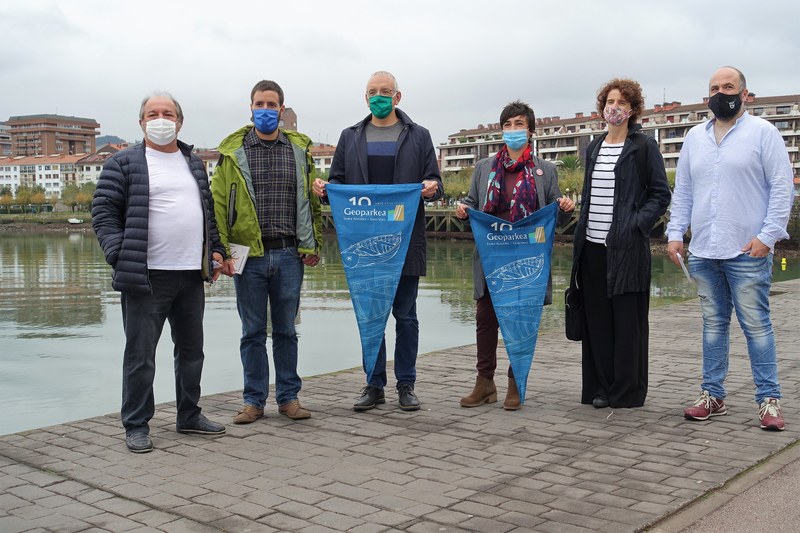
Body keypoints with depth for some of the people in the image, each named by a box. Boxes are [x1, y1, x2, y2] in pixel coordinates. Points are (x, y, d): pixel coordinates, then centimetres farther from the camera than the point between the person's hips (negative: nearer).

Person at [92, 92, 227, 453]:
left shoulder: (194, 163, 17)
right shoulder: (125, 163, 0)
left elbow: (209, 209, 23)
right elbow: (103, 212, -4)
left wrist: (216, 250, 11)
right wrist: (120, 255, -15)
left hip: (192, 274, 6)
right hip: (147, 275, -5)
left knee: (192, 349, 14)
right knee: (140, 354, 0)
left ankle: (189, 416, 28)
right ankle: (136, 426, 12)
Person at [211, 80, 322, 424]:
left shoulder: (300, 150, 9)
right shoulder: (233, 151, 4)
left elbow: (311, 201, 11)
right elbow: (218, 204, 1)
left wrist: (313, 245, 3)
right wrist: (220, 249, -8)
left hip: (289, 255, 1)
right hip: (249, 254, -1)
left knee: (286, 330, 10)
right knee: (253, 332, 7)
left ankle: (288, 397, 21)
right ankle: (254, 400, 17)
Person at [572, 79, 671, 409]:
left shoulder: (644, 147, 0)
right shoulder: (593, 148, 16)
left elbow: (661, 195, -1)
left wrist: (637, 224, -13)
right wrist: (581, 230, 10)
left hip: (626, 246, -5)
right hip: (593, 246, 5)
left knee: (627, 319, 0)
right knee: (597, 319, 6)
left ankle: (627, 391, 9)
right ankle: (600, 387, 14)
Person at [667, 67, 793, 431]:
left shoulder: (763, 132, -1)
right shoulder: (695, 137, 14)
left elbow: (782, 187, -5)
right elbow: (682, 191, 15)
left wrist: (768, 235, -13)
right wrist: (675, 233, 6)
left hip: (747, 251, -5)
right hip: (703, 251, 5)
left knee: (756, 325, -2)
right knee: (713, 324, 11)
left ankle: (769, 400, 7)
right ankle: (712, 396, 18)